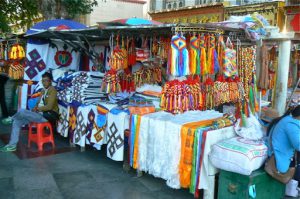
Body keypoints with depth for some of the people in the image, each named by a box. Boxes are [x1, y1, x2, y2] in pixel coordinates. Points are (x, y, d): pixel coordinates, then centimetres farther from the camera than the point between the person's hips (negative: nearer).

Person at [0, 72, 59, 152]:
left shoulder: (52, 90, -11)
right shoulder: (43, 90, 17)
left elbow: (49, 107, -20)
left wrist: (37, 109, -9)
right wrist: (35, 108, -1)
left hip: (47, 115, -9)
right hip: (40, 113, 9)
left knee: (22, 111, -21)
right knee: (17, 121, -2)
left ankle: (11, 119, 16)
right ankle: (12, 145, -2)